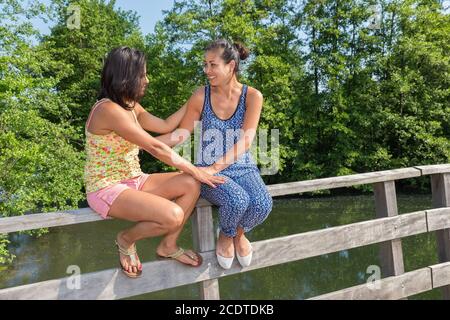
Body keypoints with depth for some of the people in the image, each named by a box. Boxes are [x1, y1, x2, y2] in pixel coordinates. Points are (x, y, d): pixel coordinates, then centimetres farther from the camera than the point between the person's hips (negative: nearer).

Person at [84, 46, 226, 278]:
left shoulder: (131, 107, 7)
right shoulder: (109, 110, -23)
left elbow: (166, 126, 16)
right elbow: (155, 148, -22)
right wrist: (195, 170, -15)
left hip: (133, 181, 9)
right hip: (106, 189, -9)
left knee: (191, 184, -7)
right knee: (173, 215, -28)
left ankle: (168, 245, 8)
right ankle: (126, 239, 2)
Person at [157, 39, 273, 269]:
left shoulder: (252, 96, -7)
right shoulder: (201, 96, -5)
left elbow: (245, 140, -15)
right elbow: (182, 133, 2)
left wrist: (215, 167, -26)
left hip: (243, 168, 1)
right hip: (210, 170, -1)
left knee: (262, 205, -29)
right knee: (237, 201, -32)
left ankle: (240, 232, 10)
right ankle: (226, 235, 6)